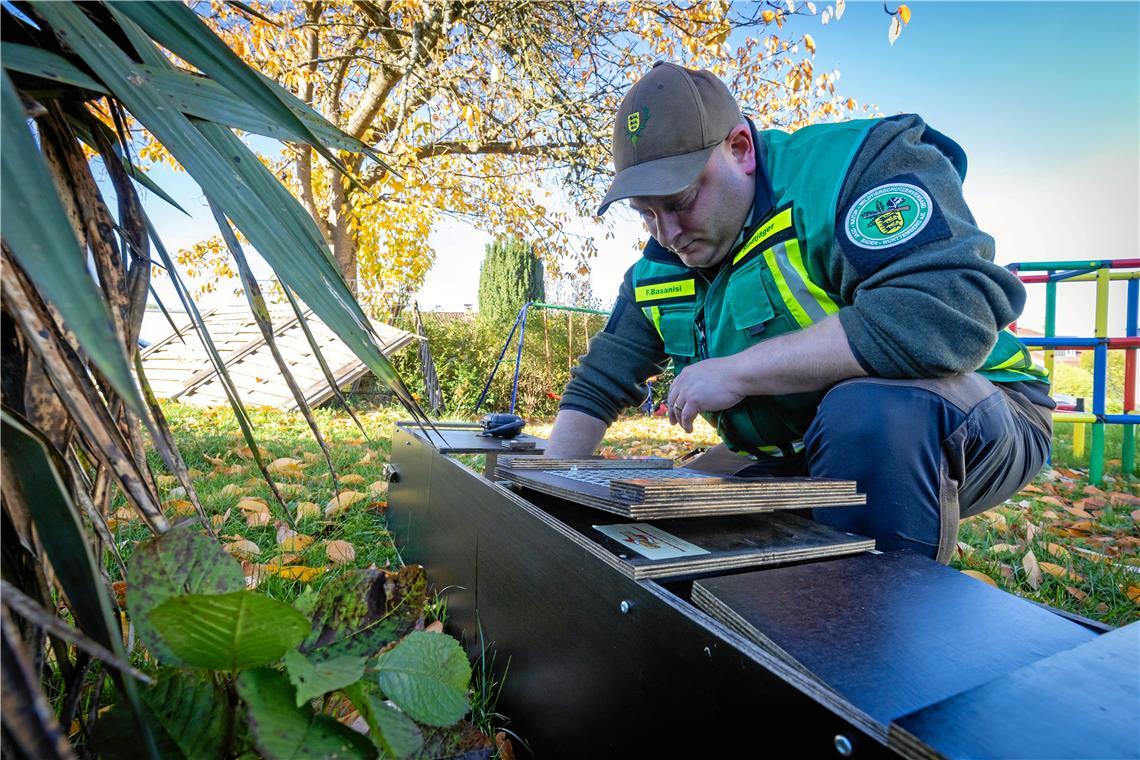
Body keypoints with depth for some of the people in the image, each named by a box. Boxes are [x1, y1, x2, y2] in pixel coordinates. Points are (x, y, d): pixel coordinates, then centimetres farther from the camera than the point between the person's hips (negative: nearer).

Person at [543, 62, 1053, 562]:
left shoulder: (853, 166, -21)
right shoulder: (657, 270, 1)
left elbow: (950, 314, -35)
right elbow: (599, 380, 8)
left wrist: (738, 370, -31)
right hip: (798, 458, 6)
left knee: (862, 410, -38)